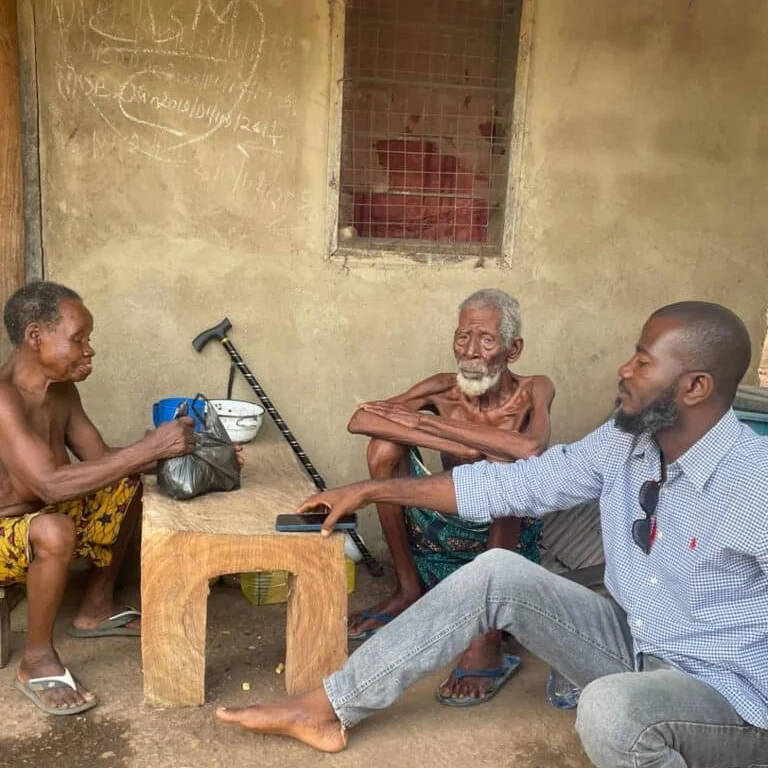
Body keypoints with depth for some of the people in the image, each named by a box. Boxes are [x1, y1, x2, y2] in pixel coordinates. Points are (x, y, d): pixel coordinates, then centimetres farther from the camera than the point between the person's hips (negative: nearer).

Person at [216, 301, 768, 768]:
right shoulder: (624, 444, -5)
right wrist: (372, 491, 1)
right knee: (499, 573, -10)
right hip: (633, 646, 6)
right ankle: (331, 708, -5)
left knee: (611, 708, -39)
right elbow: (510, 484, -1)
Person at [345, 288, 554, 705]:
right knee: (385, 445, -16)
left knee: (503, 463, -31)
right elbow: (360, 418, -20)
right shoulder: (444, 389, -4)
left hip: (506, 539, -3)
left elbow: (531, 449, -35)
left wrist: (428, 422, -28)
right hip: (446, 528, 3)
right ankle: (408, 589, -2)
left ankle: (487, 640, -28)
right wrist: (458, 446, -30)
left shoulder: (533, 391, -11)